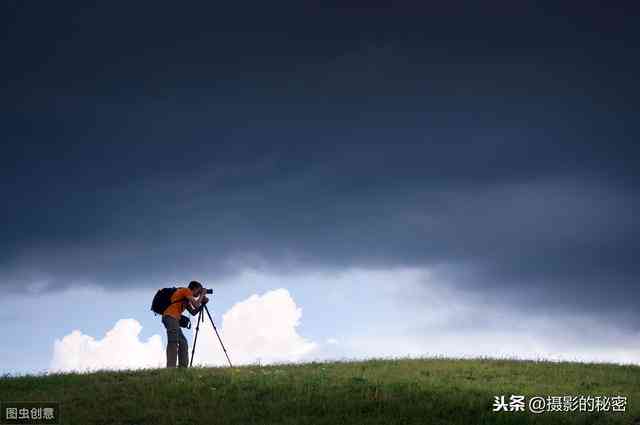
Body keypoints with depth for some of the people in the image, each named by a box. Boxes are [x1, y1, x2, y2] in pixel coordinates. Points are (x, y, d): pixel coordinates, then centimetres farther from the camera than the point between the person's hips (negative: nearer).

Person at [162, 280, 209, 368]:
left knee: (183, 343, 8)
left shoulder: (187, 299, 30)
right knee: (173, 342, -20)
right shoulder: (186, 290, 2)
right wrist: (202, 294, 7)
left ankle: (183, 367, 2)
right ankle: (171, 368, -31)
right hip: (171, 317, -10)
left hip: (174, 318, 10)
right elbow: (195, 305, -8)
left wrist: (203, 303, 18)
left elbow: (193, 312, 29)